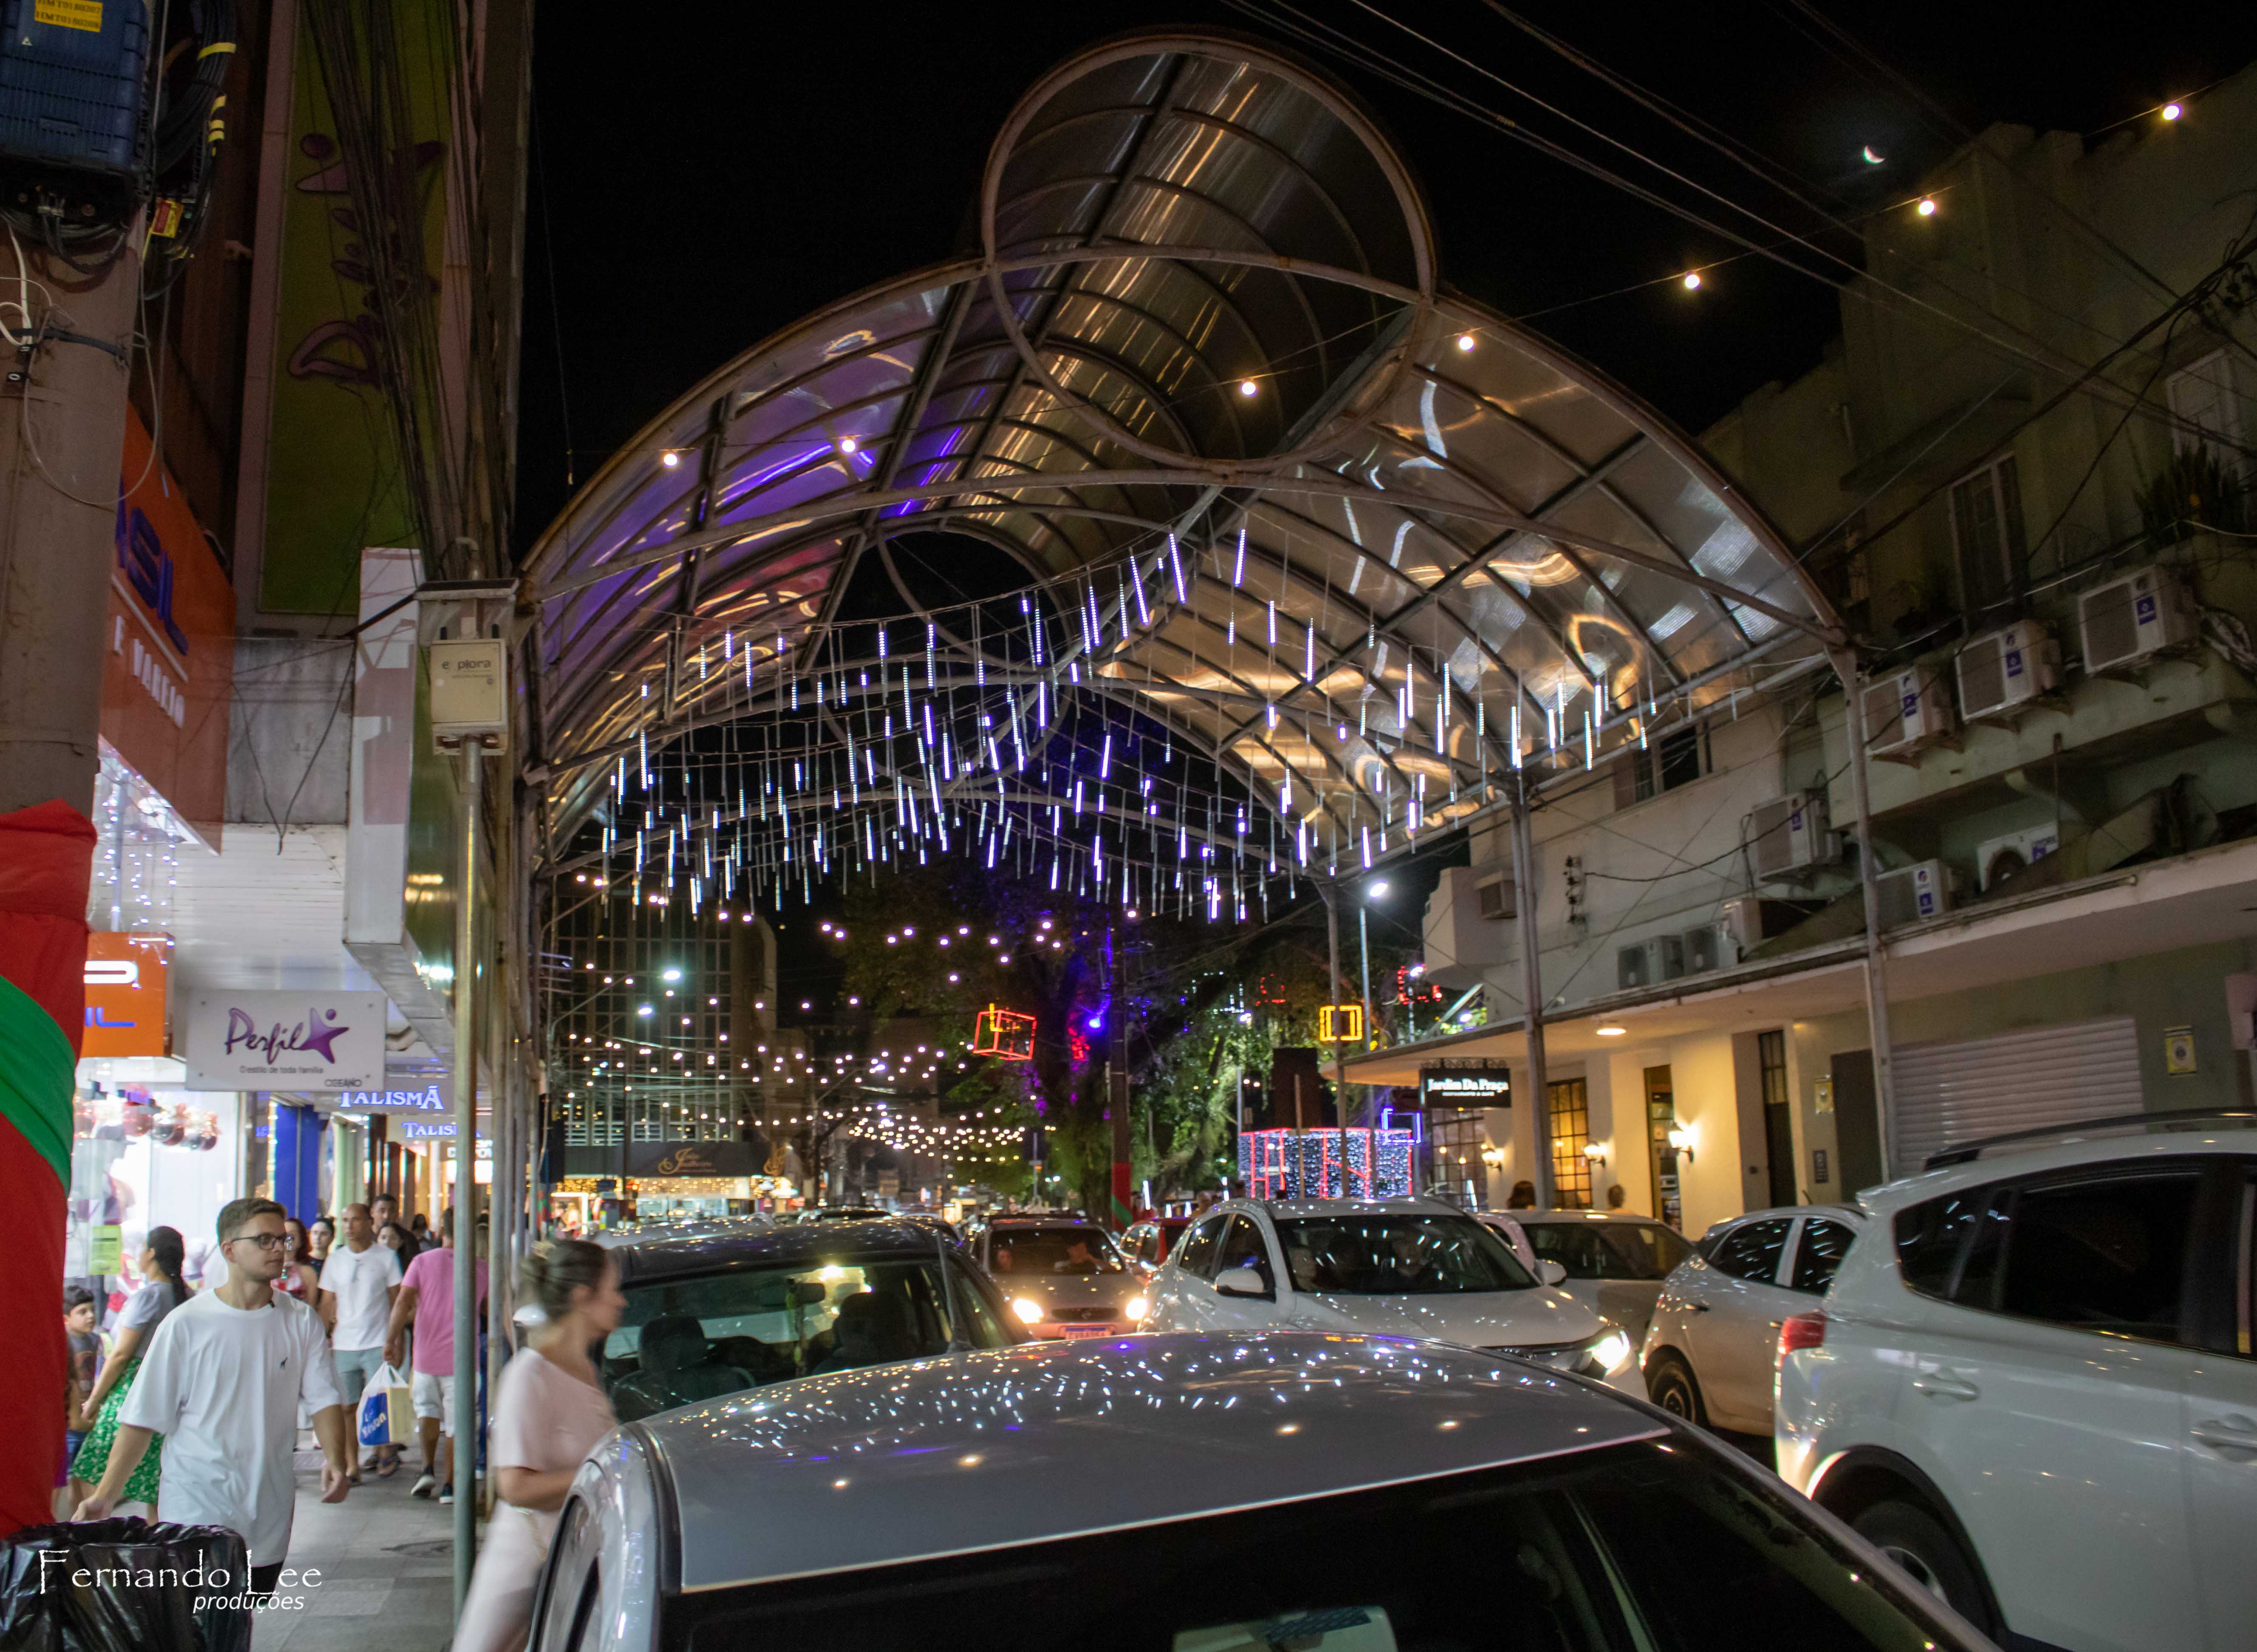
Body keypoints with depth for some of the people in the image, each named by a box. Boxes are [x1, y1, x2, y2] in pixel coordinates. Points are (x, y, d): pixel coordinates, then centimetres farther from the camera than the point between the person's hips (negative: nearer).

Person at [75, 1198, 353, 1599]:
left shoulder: (301, 1322, 2)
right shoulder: (186, 1324, -6)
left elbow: (324, 1400, -2)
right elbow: (142, 1418, -4)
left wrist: (336, 1461, -18)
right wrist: (106, 1495, -12)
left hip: (269, 1520, 3)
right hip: (194, 1513, -3)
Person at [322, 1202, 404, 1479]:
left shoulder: (386, 1257, 1)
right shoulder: (336, 1259, 9)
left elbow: (396, 1301, 3)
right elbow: (328, 1304, 13)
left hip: (377, 1343, -3)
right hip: (344, 1345, 3)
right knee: (349, 1407, 3)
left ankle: (387, 1452, 16)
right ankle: (352, 1463, 11)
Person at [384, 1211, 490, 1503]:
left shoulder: (422, 1262, -2)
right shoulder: (480, 1267, 1)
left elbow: (403, 1302, -12)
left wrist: (392, 1339, -13)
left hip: (427, 1355, 1)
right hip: (462, 1358, 0)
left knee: (427, 1408, 22)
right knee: (457, 1422, 6)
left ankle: (428, 1468, 8)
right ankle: (449, 1485, 5)